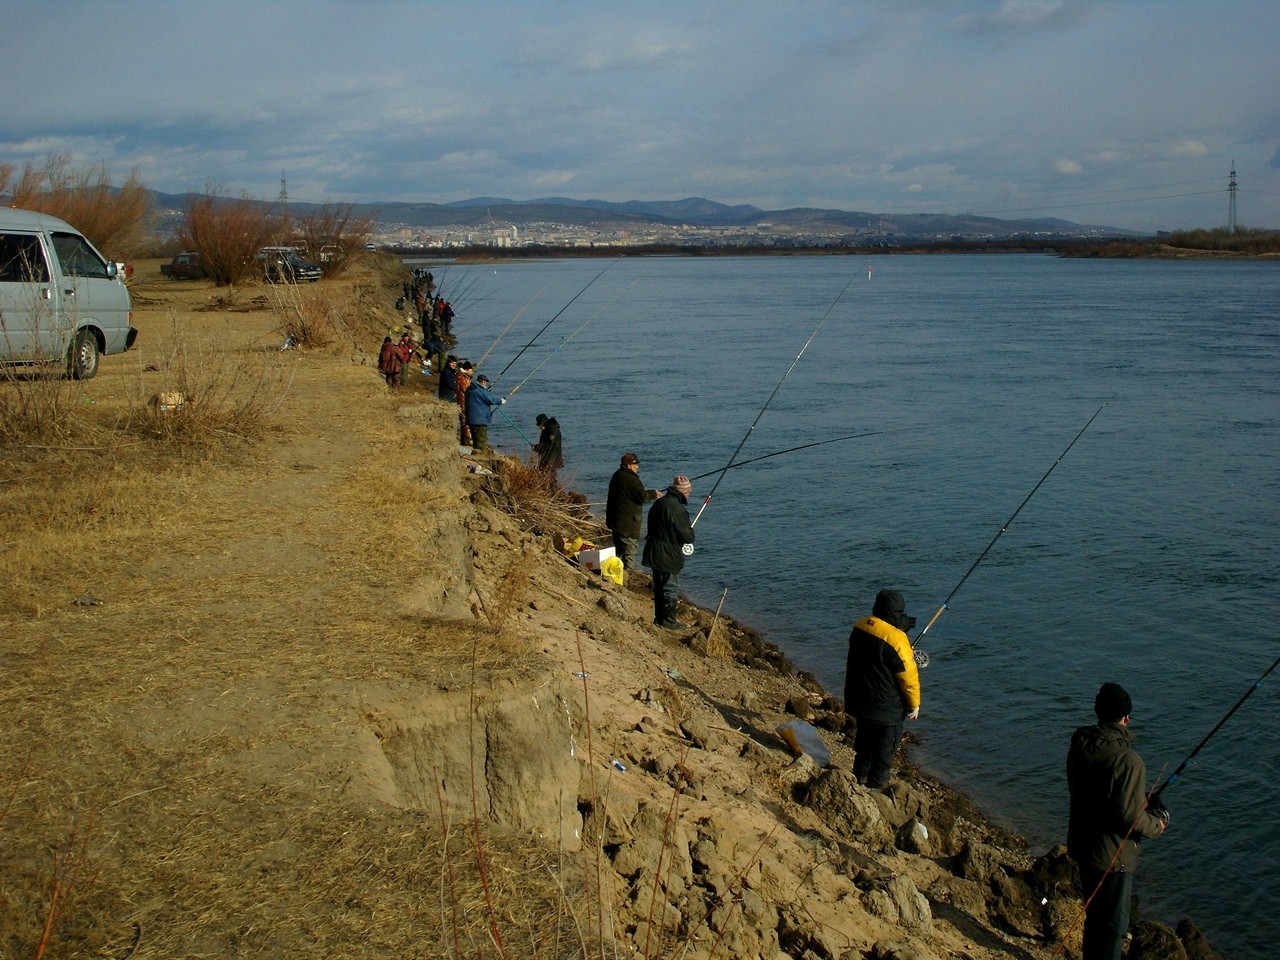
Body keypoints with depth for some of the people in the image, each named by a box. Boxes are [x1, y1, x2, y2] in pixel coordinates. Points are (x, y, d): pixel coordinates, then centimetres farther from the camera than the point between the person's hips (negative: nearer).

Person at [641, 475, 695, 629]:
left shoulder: (658, 503, 6)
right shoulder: (678, 509, -22)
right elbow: (688, 537, -19)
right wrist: (690, 530, 3)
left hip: (655, 554, 8)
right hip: (669, 557, -8)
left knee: (659, 586, 18)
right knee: (671, 588, 3)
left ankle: (659, 617, 28)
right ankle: (669, 621, 9)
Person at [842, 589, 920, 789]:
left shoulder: (859, 626, -5)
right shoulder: (896, 639, -27)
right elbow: (908, 676, -20)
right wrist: (914, 704, -5)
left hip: (859, 700, 7)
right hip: (887, 707, -7)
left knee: (864, 741, 26)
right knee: (885, 747, 11)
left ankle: (860, 777, 43)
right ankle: (876, 785, 20)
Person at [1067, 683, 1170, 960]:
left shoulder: (1079, 746, -2)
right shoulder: (1127, 760, -25)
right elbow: (1130, 817, -24)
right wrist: (1157, 824, -3)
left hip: (1081, 844, 7)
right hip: (1112, 855, -7)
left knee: (1094, 914, 25)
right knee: (1112, 925, 8)